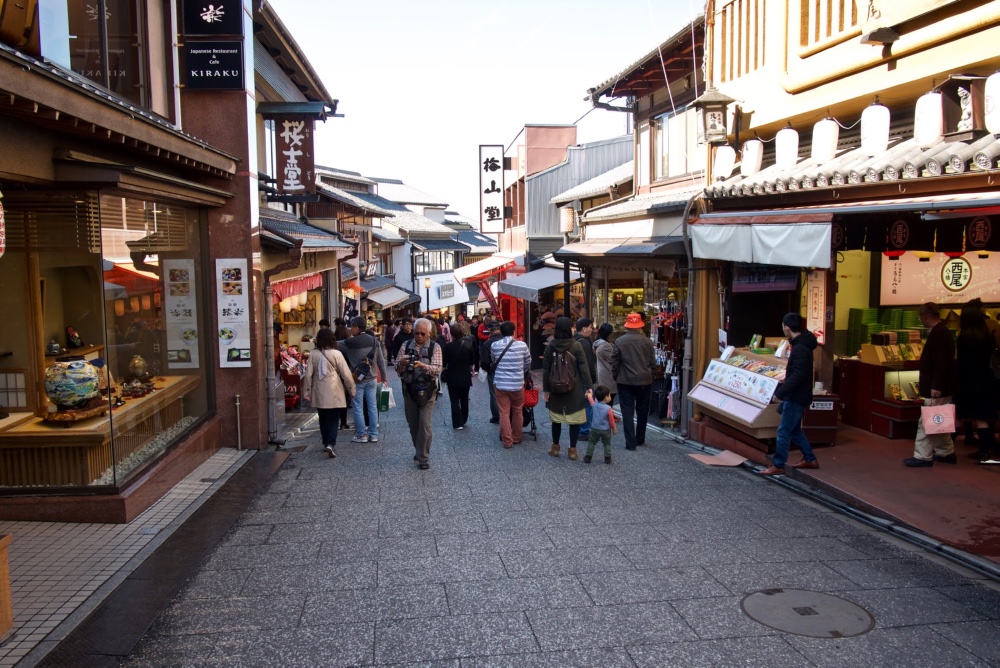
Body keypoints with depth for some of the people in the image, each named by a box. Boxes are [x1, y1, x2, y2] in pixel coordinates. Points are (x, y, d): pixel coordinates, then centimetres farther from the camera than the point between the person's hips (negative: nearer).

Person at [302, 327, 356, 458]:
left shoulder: (314, 355, -3)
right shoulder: (336, 354, -9)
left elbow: (308, 375, -1)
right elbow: (346, 374, -7)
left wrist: (306, 392, 8)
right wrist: (351, 390, 4)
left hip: (319, 394, 3)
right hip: (334, 393, -2)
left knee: (323, 419, 17)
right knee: (333, 420, 2)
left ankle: (326, 443, 25)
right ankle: (331, 444, -14)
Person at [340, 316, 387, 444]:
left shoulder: (350, 343, -12)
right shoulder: (374, 340, 1)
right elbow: (381, 361, 3)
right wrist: (383, 377, 12)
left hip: (357, 379, -4)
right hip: (372, 379, 4)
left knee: (358, 408, 5)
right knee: (372, 406, 9)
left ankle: (361, 435, 8)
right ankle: (373, 435, 13)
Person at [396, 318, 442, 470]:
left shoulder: (435, 348, -4)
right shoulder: (406, 346, 5)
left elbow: (437, 369, -15)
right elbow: (397, 368, 2)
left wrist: (423, 366, -34)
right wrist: (401, 363, -21)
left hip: (427, 390, -3)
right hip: (409, 389, 3)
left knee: (425, 425, -7)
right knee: (412, 424, 12)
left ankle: (423, 458, 3)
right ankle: (419, 451, 31)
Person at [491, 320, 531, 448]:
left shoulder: (494, 345, -4)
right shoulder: (522, 345, -6)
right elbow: (528, 363, 8)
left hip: (500, 384, 0)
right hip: (517, 384, 0)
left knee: (504, 413, 5)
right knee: (518, 412, 17)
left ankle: (507, 441, 7)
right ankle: (517, 437, 27)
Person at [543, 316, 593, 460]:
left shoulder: (550, 346, -2)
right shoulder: (576, 345, -9)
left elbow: (546, 369, 0)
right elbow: (583, 368, -10)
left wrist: (545, 389, 6)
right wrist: (589, 387, -6)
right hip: (574, 389, -3)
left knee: (556, 418, 15)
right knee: (575, 419, 5)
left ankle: (555, 447, 22)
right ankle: (572, 450, 7)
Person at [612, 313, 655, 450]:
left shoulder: (619, 341, -8)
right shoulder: (647, 341, -4)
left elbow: (614, 362, -4)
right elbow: (653, 362, 1)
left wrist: (616, 377, 10)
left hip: (625, 381, -2)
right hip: (644, 381, 2)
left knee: (627, 411, 2)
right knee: (642, 411, 16)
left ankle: (630, 443, -2)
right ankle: (640, 439, 27)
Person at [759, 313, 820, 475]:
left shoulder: (800, 349, -22)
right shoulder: (802, 344, 11)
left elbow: (798, 375, -27)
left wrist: (780, 392, -24)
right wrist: (783, 390, 19)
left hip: (796, 397, -10)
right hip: (796, 395, 10)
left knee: (784, 431, -4)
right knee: (794, 429, 20)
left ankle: (777, 466, 3)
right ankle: (810, 459, 28)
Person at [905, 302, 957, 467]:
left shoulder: (938, 334, -20)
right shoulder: (941, 332, 13)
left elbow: (941, 363, -25)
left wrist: (936, 387, -25)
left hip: (936, 389, -11)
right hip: (940, 387, 11)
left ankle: (923, 456, -2)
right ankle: (946, 452, 27)